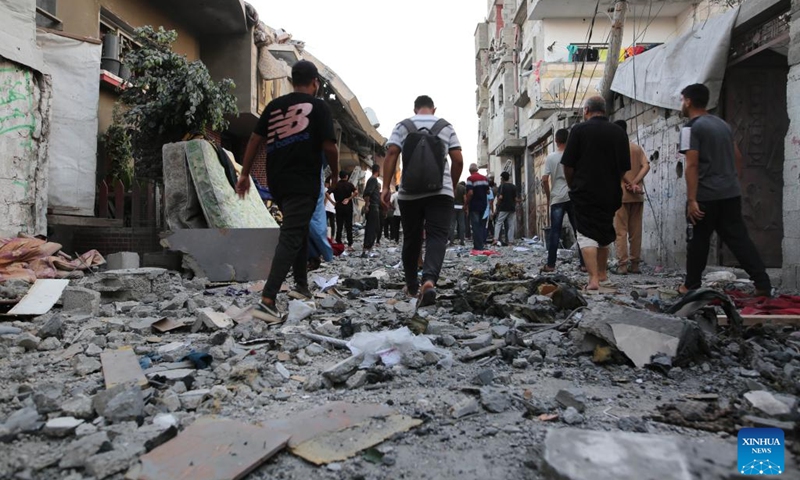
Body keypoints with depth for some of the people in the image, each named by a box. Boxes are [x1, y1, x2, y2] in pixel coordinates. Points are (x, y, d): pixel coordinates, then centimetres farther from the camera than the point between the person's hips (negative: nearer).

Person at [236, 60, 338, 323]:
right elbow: (329, 147, -8)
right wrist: (335, 173, 9)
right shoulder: (318, 106, -2)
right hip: (304, 183, -6)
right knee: (291, 237, -10)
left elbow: (255, 139, 9)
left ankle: (301, 285, 30)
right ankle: (267, 300, -20)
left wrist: (245, 174, 13)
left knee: (299, 229, 24)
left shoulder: (274, 106, 12)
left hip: (277, 181, 6)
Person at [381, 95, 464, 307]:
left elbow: (391, 154, -4)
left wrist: (386, 187, -5)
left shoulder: (403, 126, 9)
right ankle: (429, 280, -30)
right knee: (437, 237, -7)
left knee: (411, 238, 12)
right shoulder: (446, 126, 10)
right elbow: (458, 161, 4)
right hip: (440, 191, -1)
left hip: (409, 193, 1)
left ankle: (412, 285, 23)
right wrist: (452, 186, 17)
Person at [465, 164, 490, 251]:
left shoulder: (470, 178, -11)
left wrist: (466, 204, -11)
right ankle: (483, 243, 17)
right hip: (484, 205, 6)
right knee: (482, 225, 14)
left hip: (474, 205, -6)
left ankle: (478, 246, -5)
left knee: (475, 225, -3)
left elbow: (470, 193, -20)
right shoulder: (485, 178, 9)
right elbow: (488, 192, 12)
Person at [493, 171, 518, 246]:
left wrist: (498, 205, -2)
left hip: (503, 208, -4)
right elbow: (516, 199, 5)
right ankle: (510, 241, 6)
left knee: (498, 223, -1)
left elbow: (500, 197, -16)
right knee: (511, 225, 6)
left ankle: (496, 239, -14)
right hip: (512, 208, 4)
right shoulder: (514, 187, 8)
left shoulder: (502, 186, -6)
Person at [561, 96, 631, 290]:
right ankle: (602, 273, 33)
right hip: (610, 193, 4)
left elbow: (568, 165, -7)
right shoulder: (619, 132, 4)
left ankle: (593, 279, -14)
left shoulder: (579, 130, -6)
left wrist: (572, 186, 9)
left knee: (587, 235, -3)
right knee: (605, 234, 20)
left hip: (584, 192, -4)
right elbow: (624, 167, 7)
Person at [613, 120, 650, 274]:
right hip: (638, 195, 4)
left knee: (621, 231, -2)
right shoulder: (637, 148, 12)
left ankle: (622, 265, -6)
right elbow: (646, 166, -1)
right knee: (636, 231, 8)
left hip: (620, 194, -4)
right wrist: (634, 183, -8)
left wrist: (630, 185, -8)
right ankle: (635, 264, 10)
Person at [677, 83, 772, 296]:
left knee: (698, 241, 6)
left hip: (705, 196, -7)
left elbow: (692, 165, -17)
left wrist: (692, 199, -19)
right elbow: (737, 156, 19)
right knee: (739, 239, 8)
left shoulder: (691, 128, -9)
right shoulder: (723, 124, 16)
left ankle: (691, 285, 15)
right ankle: (763, 285, 5)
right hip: (731, 193, 7)